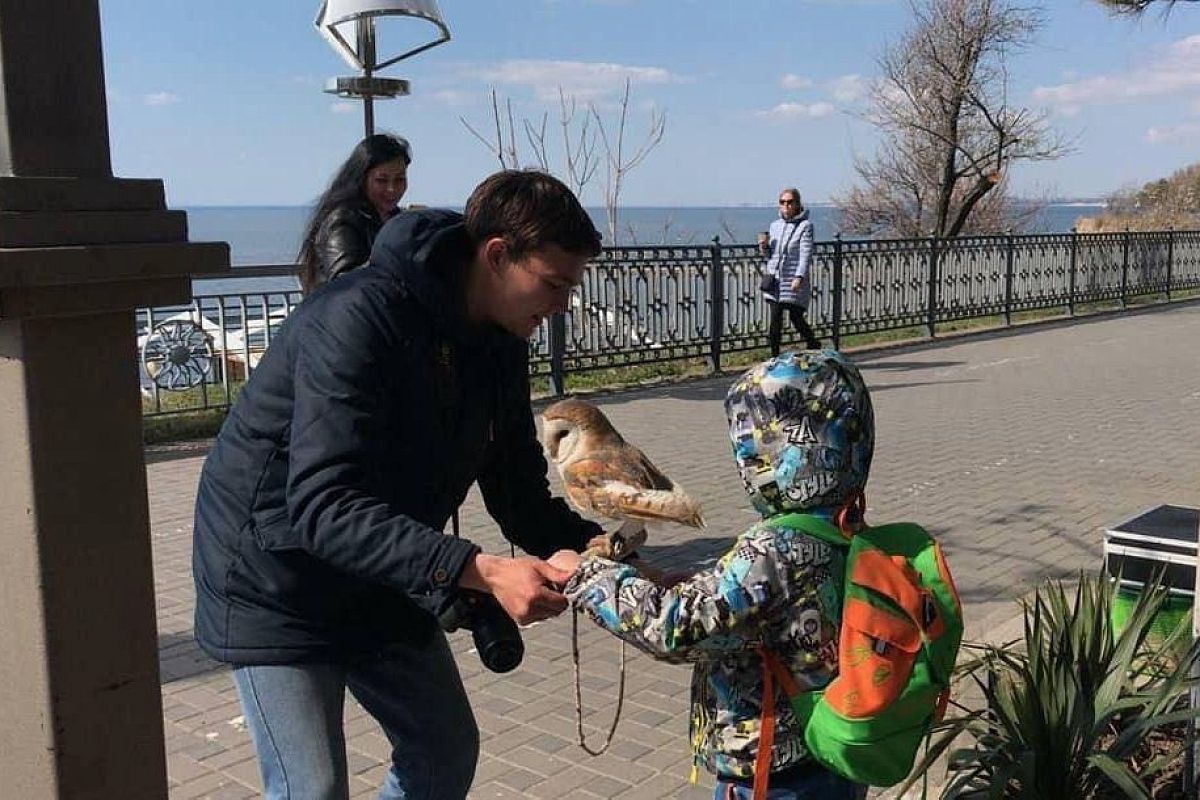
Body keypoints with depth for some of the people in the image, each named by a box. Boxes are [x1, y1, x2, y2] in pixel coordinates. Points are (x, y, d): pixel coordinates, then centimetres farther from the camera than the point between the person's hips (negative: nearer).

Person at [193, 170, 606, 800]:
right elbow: (323, 508, -37)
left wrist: (596, 548, -17)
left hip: (383, 581, 8)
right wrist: (480, 571, -44)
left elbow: (521, 496, 1)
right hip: (278, 581, -8)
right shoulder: (358, 319, -29)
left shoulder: (501, 343, -4)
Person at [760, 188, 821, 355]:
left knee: (796, 318, 0)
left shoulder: (805, 225, -4)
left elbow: (806, 253, -12)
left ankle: (814, 346, 23)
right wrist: (764, 247, -2)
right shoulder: (775, 225, 14)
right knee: (775, 320, 1)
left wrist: (799, 277, -23)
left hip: (794, 280, -5)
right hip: (774, 279, 5)